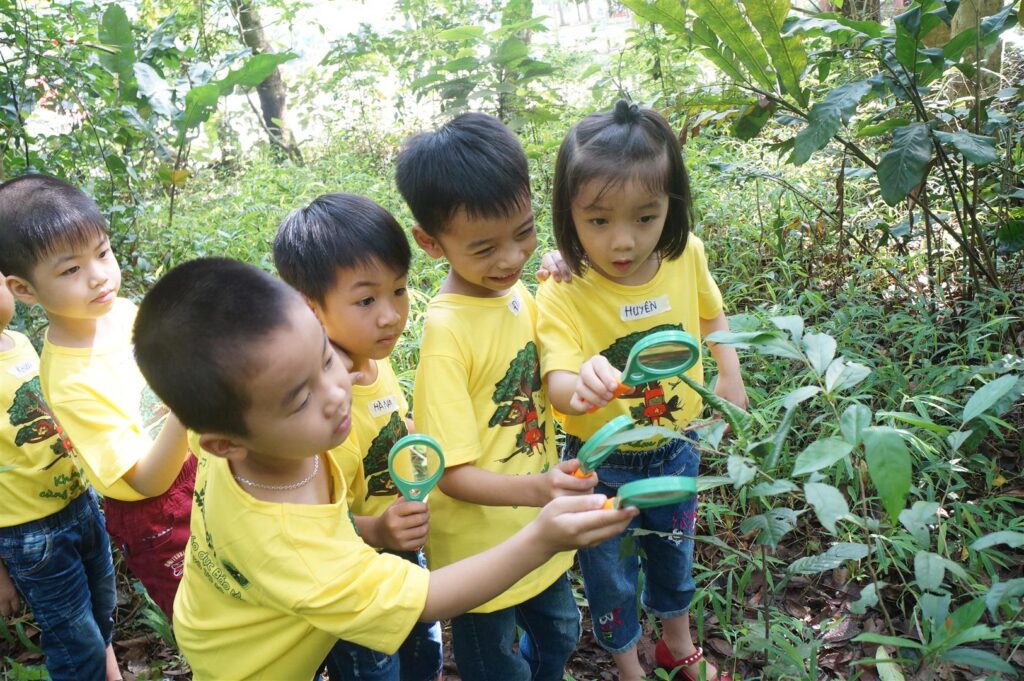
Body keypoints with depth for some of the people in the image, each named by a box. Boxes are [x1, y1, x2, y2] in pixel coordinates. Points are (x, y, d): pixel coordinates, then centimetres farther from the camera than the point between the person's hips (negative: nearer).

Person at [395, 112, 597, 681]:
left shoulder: (519, 293, -5)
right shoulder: (447, 333, -27)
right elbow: (455, 473, -26)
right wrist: (536, 489, -42)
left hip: (538, 531, 7)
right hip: (483, 551, -6)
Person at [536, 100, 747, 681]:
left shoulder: (687, 257, -15)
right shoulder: (562, 295, -28)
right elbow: (558, 381, -40)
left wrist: (731, 378, 3)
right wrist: (580, 388, -61)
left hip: (677, 452, 4)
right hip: (604, 466, -4)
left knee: (675, 556, 29)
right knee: (611, 577, 18)